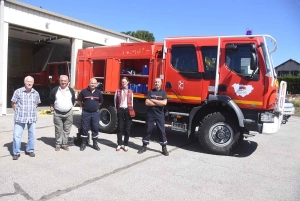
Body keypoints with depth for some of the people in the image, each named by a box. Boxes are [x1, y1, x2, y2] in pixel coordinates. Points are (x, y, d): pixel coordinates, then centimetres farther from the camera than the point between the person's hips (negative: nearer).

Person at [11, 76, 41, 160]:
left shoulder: (36, 93, 7)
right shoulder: (18, 91, -3)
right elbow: (13, 103, 3)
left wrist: (32, 110, 9)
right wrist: (18, 111, 1)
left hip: (32, 118, 3)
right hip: (20, 117, -3)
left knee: (32, 134, 10)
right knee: (17, 135, -3)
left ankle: (29, 150, 27)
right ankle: (16, 153, 11)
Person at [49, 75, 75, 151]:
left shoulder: (71, 90, 5)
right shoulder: (55, 90, 0)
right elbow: (51, 100, 12)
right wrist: (52, 107, 8)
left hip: (68, 113, 1)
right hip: (57, 113, -1)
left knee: (66, 130, 6)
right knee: (58, 130, 4)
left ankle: (64, 144, 17)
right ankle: (58, 144, 16)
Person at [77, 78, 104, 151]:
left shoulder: (98, 92, 3)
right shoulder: (84, 91, -5)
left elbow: (100, 102, 18)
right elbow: (79, 100, 8)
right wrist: (83, 107, 9)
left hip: (95, 113, 2)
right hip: (86, 113, -2)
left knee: (95, 128, 6)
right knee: (85, 128, 4)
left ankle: (95, 143, 19)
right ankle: (84, 143, 17)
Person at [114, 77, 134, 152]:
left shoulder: (130, 92, 9)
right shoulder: (118, 91, 4)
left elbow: (131, 102, 11)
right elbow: (115, 101, 8)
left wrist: (131, 110, 7)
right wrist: (117, 110, 5)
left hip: (128, 110, 1)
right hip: (120, 110, -1)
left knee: (127, 129, 4)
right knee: (120, 128, 4)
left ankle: (125, 145, 14)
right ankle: (119, 144, 15)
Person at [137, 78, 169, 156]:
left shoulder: (163, 92, 3)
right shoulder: (150, 92, 3)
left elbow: (164, 103, -12)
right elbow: (147, 103, -9)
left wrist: (153, 100, -11)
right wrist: (159, 103, -10)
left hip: (160, 115, 0)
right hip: (150, 114, 0)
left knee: (162, 131, 3)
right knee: (148, 130, 8)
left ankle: (164, 148, 12)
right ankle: (144, 146, 20)